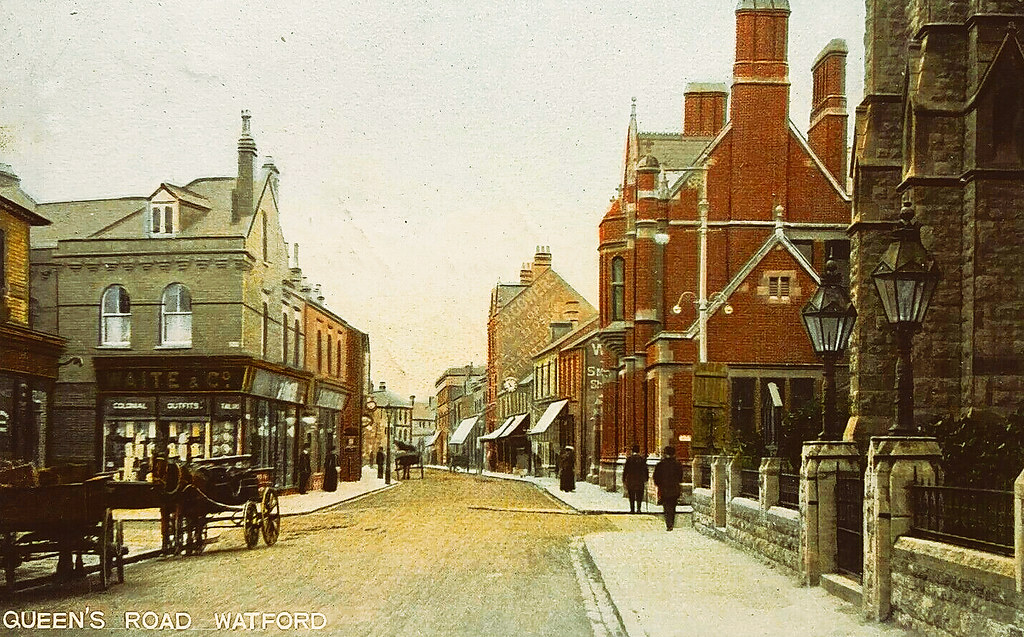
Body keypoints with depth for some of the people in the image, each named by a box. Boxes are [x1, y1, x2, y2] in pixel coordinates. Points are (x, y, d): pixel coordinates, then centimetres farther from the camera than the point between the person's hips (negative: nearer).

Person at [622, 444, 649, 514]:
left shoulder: (629, 458, -3)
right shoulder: (642, 459, -3)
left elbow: (625, 470, -2)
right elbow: (645, 470, 1)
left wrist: (624, 480, 4)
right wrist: (646, 479, 11)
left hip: (630, 480, 0)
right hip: (640, 480, 0)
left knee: (631, 496, 10)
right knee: (639, 496, 5)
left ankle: (632, 509, 10)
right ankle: (638, 508, -12)